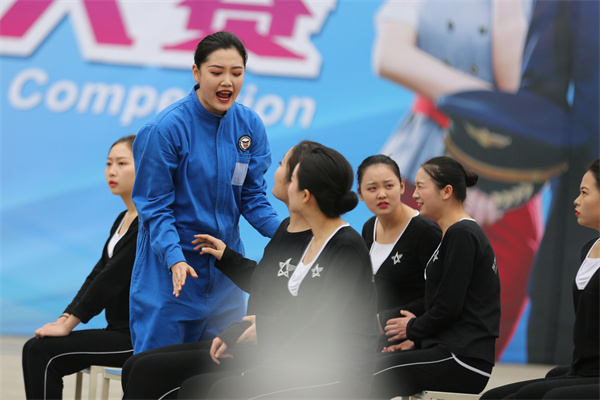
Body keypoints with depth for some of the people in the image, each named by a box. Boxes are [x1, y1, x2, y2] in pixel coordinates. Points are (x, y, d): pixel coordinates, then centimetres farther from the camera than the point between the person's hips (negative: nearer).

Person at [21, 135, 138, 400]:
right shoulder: (123, 220, 16)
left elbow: (112, 278, -18)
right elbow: (98, 274, 13)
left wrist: (68, 325, -16)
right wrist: (65, 318, 0)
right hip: (119, 331, 9)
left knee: (44, 353, -16)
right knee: (34, 350, -5)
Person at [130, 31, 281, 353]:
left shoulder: (249, 126, -1)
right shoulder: (165, 129, -16)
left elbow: (252, 197, 3)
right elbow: (155, 206, -13)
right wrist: (175, 258, -27)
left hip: (225, 271, 5)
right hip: (170, 269, -5)